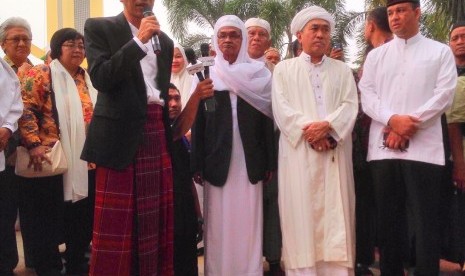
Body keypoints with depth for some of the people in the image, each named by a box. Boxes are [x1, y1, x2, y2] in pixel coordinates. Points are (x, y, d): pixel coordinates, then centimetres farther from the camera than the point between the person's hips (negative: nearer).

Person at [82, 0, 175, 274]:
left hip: (157, 131, 5)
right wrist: (139, 41, -15)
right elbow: (100, 77, -12)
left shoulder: (165, 40, 18)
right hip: (120, 133, -5)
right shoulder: (99, 27, 2)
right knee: (117, 220, -4)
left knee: (155, 216, 6)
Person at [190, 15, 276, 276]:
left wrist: (270, 163, 0)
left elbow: (267, 118, 4)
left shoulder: (258, 74, 7)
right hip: (217, 160, 0)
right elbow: (198, 121, 3)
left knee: (248, 222, 3)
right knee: (219, 224, 3)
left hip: (249, 161, 0)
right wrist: (197, 164, -3)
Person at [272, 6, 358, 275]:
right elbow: (281, 108, 0)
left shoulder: (343, 70, 18)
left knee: (335, 213, -1)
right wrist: (308, 130, -14)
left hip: (335, 152, 2)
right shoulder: (284, 69, 13)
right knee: (301, 213, -3)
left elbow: (350, 106, 4)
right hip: (298, 151, -1)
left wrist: (327, 125, -14)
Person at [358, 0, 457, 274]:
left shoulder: (440, 52, 9)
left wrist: (409, 124, -12)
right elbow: (367, 95, 5)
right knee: (388, 220, 9)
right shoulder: (376, 55, 15)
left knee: (426, 223, -1)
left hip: (424, 148, -2)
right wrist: (392, 120, -13)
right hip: (383, 148, 3)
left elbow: (444, 95, -2)